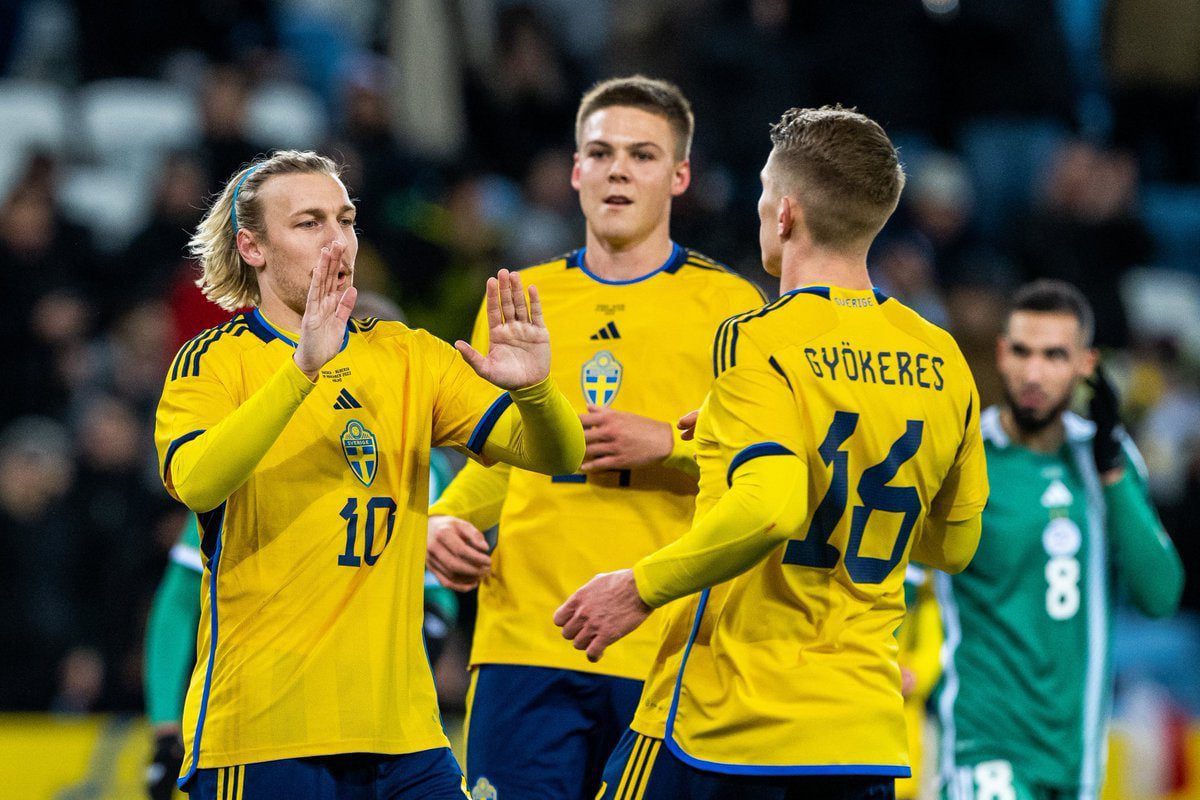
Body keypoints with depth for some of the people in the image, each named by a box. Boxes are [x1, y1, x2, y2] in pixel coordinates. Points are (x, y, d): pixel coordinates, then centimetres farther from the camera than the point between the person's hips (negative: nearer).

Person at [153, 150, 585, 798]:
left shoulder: (409, 357, 12)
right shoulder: (214, 361, -2)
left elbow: (556, 455, 3)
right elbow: (196, 482, -23)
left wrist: (533, 388, -19)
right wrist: (303, 368, -33)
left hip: (401, 724, 4)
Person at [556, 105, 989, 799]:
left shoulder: (761, 341, -11)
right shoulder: (943, 362, 8)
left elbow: (769, 509, -27)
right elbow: (954, 545, 20)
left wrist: (641, 588, -14)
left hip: (722, 724, -6)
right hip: (866, 733, 6)